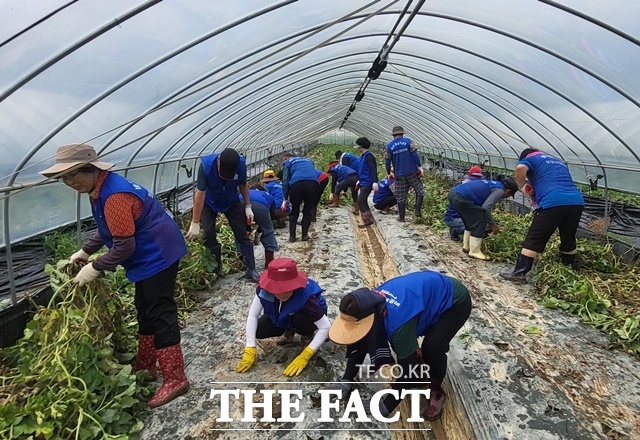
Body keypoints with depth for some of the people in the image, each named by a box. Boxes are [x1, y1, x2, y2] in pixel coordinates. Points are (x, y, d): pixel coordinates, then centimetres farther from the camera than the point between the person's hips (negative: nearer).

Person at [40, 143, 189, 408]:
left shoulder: (114, 195, -25)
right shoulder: (101, 188, 8)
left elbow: (124, 246, -25)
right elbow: (109, 229, 21)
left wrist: (95, 268, -15)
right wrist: (85, 251, 15)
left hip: (157, 256, -11)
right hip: (149, 256, 11)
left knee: (159, 314, -7)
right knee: (145, 309, 19)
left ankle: (175, 379, 3)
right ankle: (145, 364, 35)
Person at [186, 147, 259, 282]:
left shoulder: (241, 164, -28)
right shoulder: (206, 164, -35)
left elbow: (243, 185, -7)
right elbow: (200, 194, -32)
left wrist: (248, 207, -6)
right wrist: (195, 223, -30)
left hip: (232, 202, 2)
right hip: (209, 203, -1)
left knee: (242, 234, -1)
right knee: (209, 236, -6)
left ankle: (251, 270, 7)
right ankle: (214, 271, 11)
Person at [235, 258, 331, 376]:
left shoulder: (305, 297, -42)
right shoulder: (264, 289, -31)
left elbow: (325, 327, -37)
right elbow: (253, 316, -22)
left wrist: (304, 356, -37)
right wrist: (250, 351, -28)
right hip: (283, 318, 4)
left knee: (300, 319, -37)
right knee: (259, 331, -17)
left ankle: (307, 336, -1)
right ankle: (290, 329, 12)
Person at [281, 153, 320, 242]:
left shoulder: (288, 163, 24)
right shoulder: (308, 160, 37)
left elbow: (285, 181, 12)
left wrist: (285, 199, 10)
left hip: (297, 184, -2)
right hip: (313, 183, 2)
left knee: (294, 211, 16)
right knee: (308, 210, 19)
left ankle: (292, 236, 14)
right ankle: (304, 235, 17)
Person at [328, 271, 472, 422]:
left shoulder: (398, 322, -39)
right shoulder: (369, 306, -17)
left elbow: (407, 368, -29)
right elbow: (359, 344, -4)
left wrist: (385, 407, -23)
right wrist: (346, 380, -11)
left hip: (455, 301, -7)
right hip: (430, 292, 7)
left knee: (432, 347, -24)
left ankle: (436, 392, 3)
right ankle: (421, 366, 27)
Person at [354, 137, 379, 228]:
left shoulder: (368, 156, -14)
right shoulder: (362, 156, 14)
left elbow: (373, 169, -21)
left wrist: (375, 182, -28)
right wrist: (359, 180, 28)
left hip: (367, 183, -10)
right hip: (363, 183, 10)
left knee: (360, 201, -11)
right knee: (363, 201, 12)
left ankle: (366, 220, -4)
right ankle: (370, 219, 20)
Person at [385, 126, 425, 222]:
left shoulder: (389, 146, 3)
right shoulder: (408, 141, -1)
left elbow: (387, 161, 3)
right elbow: (414, 155, -11)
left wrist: (388, 173, 15)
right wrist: (419, 166, -6)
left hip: (399, 175, 2)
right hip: (412, 172, -2)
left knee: (401, 196, 9)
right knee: (420, 191, 14)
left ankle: (401, 217, 16)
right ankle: (418, 211, 6)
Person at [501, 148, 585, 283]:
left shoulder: (531, 159, 14)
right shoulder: (559, 162, 35)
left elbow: (520, 167, -11)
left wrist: (522, 186, 5)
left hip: (553, 202, -6)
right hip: (576, 201, 7)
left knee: (534, 240, -1)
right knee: (568, 239, 22)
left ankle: (519, 273, -1)